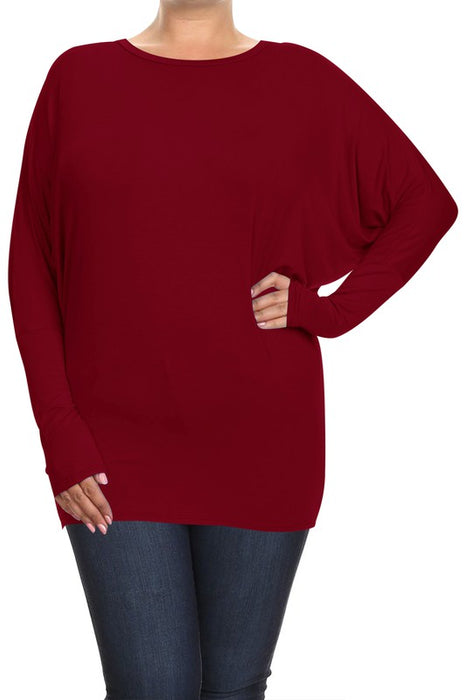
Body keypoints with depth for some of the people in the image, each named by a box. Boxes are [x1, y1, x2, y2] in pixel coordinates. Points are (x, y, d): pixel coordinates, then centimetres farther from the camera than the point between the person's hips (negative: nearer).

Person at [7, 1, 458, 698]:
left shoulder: (302, 79, 3)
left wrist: (331, 308, -1)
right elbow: (30, 265, 4)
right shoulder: (77, 77, 4)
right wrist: (59, 434, -4)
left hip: (260, 438, 0)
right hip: (116, 444, 0)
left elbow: (427, 202, 10)